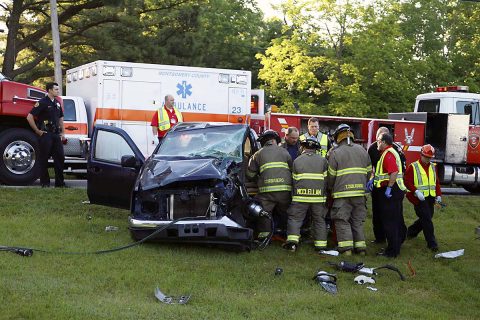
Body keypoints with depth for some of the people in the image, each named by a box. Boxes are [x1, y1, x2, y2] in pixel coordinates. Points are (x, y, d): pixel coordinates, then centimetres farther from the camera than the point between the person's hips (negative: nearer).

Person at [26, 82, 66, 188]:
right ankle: (45, 183, 7)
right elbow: (29, 117, -14)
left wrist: (62, 133, 17)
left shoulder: (57, 103, 14)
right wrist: (37, 131, -11)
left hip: (56, 134, 7)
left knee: (60, 157, 5)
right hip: (45, 135, -7)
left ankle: (59, 182, 12)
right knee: (44, 159, 1)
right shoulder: (43, 102, -9)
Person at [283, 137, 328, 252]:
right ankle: (321, 245, 10)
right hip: (319, 196, 1)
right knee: (319, 220, 11)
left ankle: (292, 240, -9)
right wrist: (325, 194, 15)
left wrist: (295, 194, 16)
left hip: (300, 196, -1)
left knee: (295, 218, 6)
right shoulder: (323, 160, 7)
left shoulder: (297, 160, 6)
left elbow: (294, 179, 6)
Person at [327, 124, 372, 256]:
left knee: (342, 220, 2)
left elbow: (331, 176, -3)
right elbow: (368, 172, 14)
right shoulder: (362, 150, 10)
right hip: (360, 192, 5)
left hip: (343, 192, -5)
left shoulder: (335, 153, -5)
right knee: (357, 221, 13)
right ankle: (360, 246, 11)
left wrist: (331, 188, 15)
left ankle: (346, 246, -5)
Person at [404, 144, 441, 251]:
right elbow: (407, 182, -10)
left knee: (426, 219, 14)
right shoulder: (413, 167, -6)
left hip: (430, 198, 7)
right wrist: (416, 192, -23)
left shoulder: (432, 167, 13)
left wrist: (438, 195, 6)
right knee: (427, 219, -10)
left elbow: (436, 182, 17)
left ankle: (411, 231, 38)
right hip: (419, 199, -7)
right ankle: (431, 243, -6)